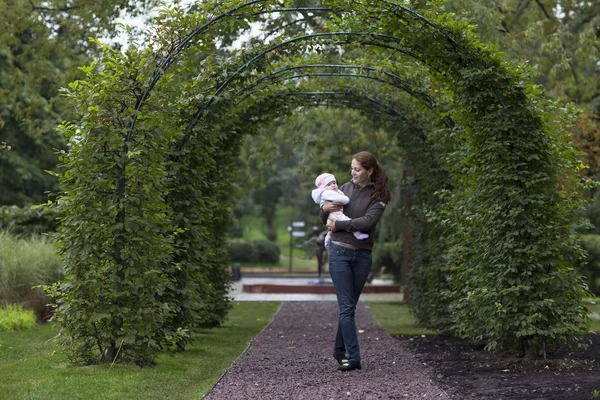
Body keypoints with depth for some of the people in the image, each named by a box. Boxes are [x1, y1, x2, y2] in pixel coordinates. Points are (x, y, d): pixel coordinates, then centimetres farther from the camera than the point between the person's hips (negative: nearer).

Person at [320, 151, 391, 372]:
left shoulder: (378, 196, -1)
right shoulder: (346, 188, 8)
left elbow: (367, 221, -18)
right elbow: (325, 219, 15)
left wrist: (338, 224, -15)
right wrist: (325, 208, -7)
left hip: (362, 255, 0)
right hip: (340, 253, 0)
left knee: (349, 306, 9)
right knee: (346, 307, -6)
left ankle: (340, 351, 25)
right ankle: (353, 357, -8)